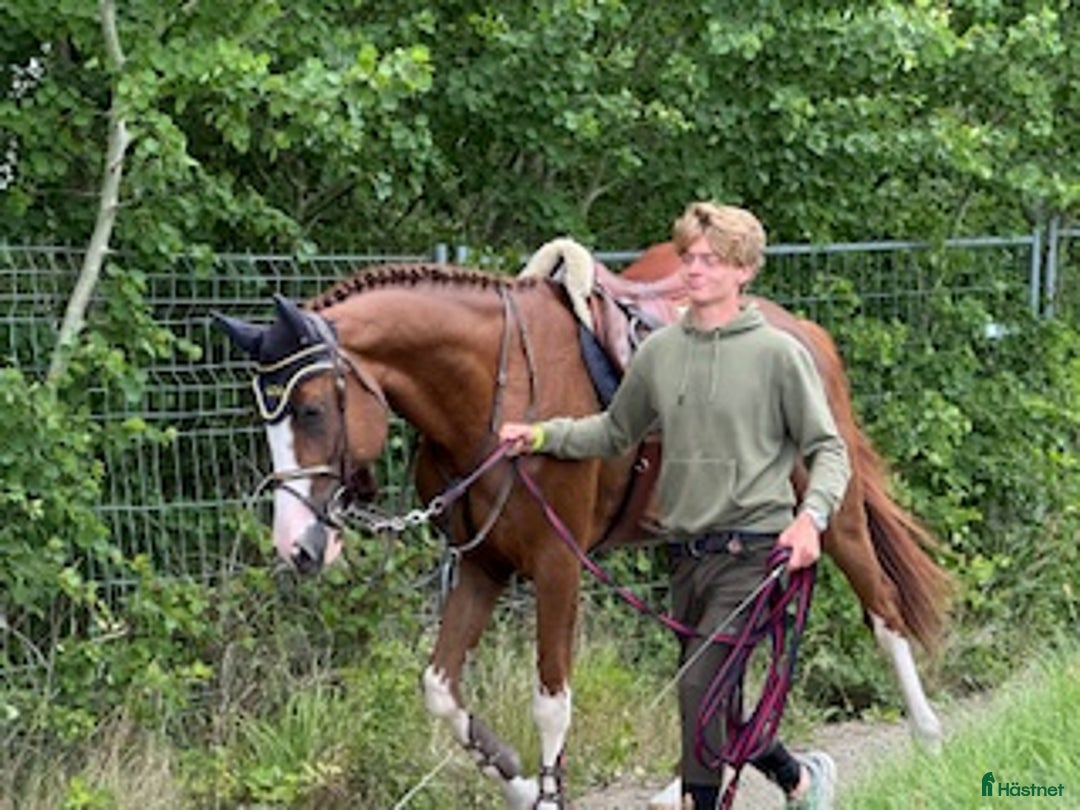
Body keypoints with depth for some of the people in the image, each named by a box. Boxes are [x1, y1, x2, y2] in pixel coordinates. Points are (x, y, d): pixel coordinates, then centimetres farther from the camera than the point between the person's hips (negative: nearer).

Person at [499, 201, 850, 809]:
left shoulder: (779, 353, -7)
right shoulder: (660, 351, 7)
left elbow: (828, 450, -5)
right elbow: (615, 433, 19)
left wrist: (811, 515, -21)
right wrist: (543, 436, 6)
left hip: (752, 550, -6)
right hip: (688, 551, 6)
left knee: (700, 687, -16)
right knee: (709, 699, 11)